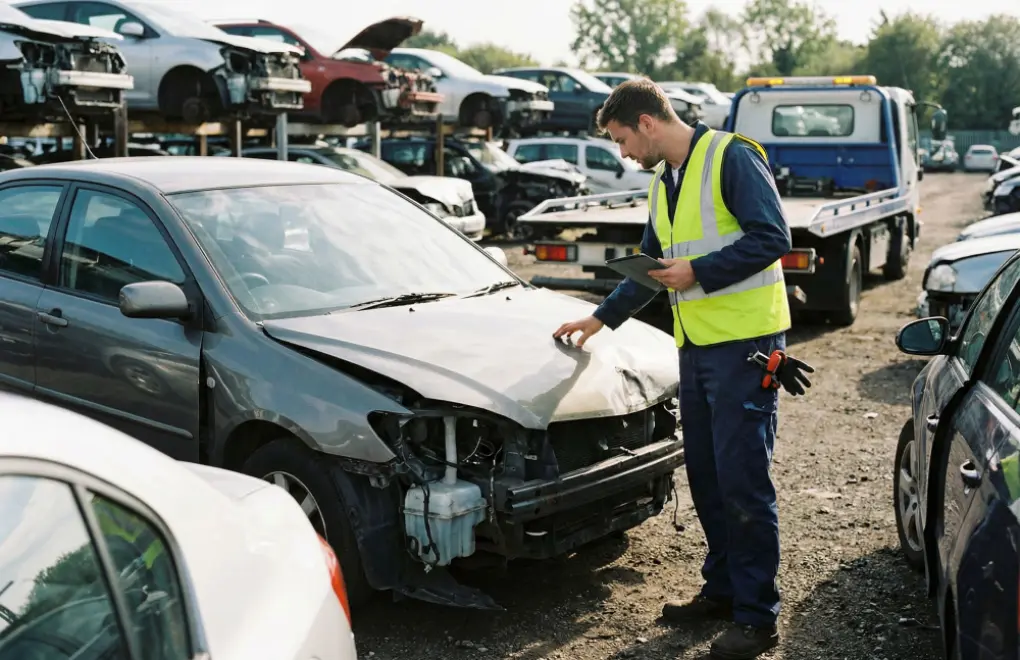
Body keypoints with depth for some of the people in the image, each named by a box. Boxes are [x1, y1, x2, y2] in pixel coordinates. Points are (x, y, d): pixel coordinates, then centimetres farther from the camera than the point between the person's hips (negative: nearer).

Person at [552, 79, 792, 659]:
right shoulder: (662, 183, 19)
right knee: (705, 475, 12)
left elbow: (772, 237, -16)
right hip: (696, 345, 9)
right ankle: (723, 589, 26)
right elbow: (650, 266, 29)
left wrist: (698, 272, -16)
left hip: (744, 340, -8)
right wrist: (601, 318, 29)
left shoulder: (731, 157, -8)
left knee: (742, 477, -6)